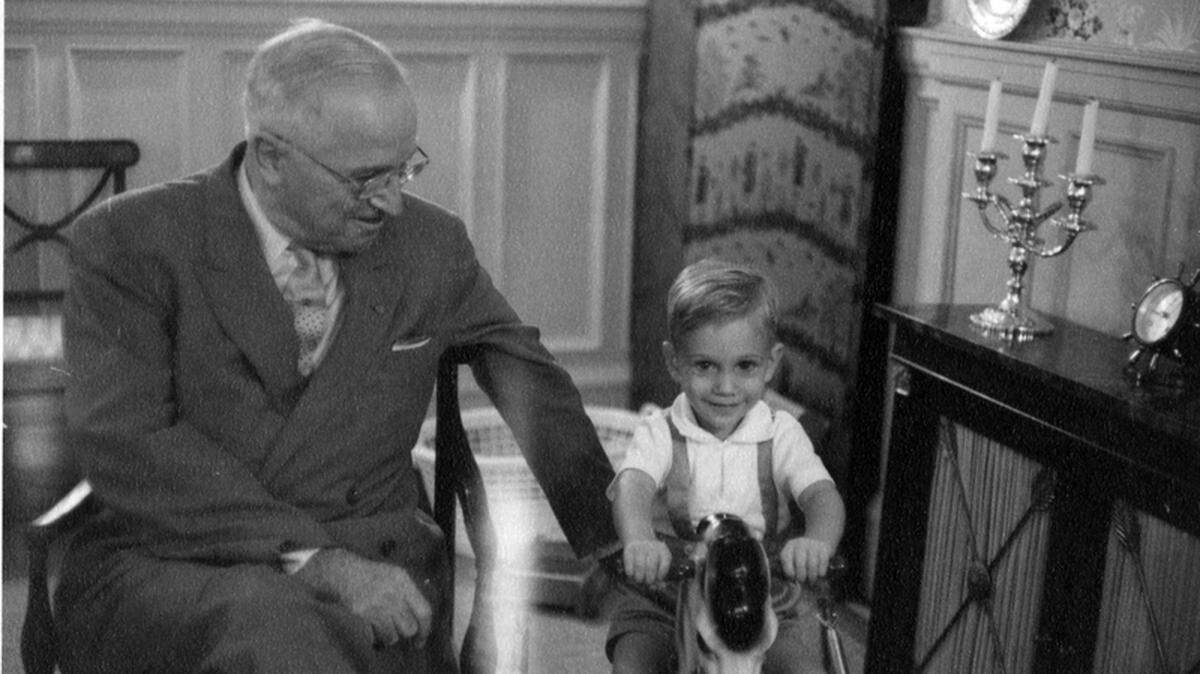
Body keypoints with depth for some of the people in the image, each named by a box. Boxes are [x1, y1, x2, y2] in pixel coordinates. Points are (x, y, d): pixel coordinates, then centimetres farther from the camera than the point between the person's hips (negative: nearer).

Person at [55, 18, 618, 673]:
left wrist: (613, 542, 12)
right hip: (168, 572, -3)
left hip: (375, 576, 4)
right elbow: (127, 446, -15)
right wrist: (314, 559, -24)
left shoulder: (431, 244, 8)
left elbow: (527, 375, 22)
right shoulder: (126, 242, -4)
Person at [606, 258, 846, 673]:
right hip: (659, 603, -1)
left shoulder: (780, 434, -2)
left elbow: (821, 494, -17)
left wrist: (816, 541, -43)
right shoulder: (659, 433, -6)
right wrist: (638, 542, -51)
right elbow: (631, 486, -26)